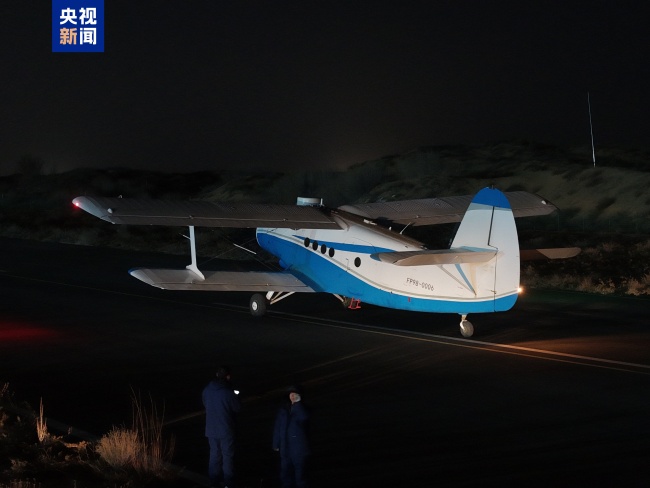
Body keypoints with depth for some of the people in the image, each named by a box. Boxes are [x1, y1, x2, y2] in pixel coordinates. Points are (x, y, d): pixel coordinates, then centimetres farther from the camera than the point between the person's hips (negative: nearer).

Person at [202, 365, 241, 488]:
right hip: (226, 430, -5)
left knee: (214, 456, 14)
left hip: (211, 430, 5)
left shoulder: (207, 390, -4)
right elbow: (237, 408, -7)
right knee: (227, 457, 6)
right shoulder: (228, 392, -19)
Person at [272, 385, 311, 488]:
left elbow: (303, 417, -19)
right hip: (285, 448, 3)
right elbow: (277, 427, 9)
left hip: (299, 448, -3)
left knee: (300, 473, -4)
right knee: (285, 473, 4)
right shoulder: (283, 409, 10)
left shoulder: (302, 408, 4)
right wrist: (276, 444, 4)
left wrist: (298, 403, -16)